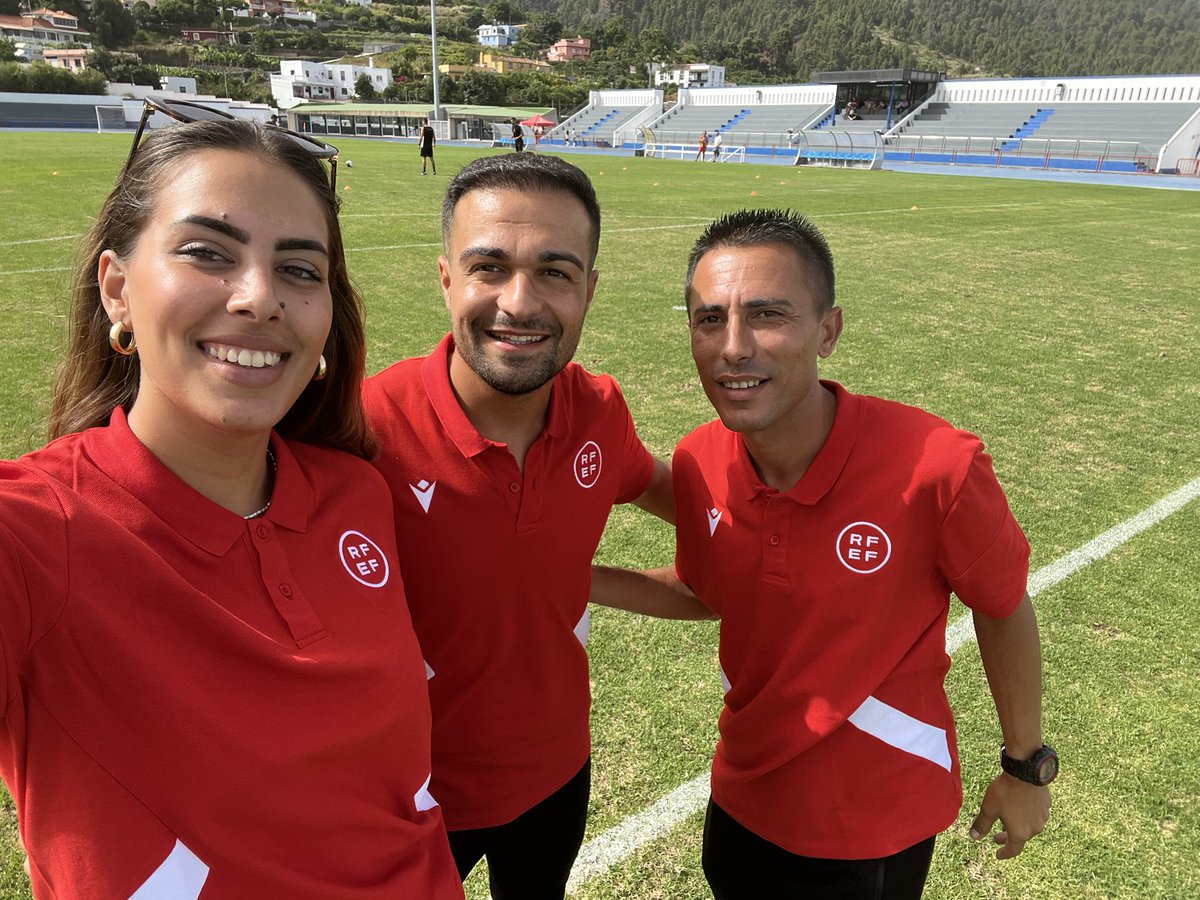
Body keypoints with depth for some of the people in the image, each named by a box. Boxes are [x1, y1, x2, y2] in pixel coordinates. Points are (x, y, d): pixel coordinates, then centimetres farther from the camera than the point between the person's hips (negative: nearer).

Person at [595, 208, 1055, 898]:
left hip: (877, 831, -4)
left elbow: (1004, 610, -11)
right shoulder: (699, 463, -16)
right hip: (744, 798, 4)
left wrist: (1026, 767, 2)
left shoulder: (935, 467, -29)